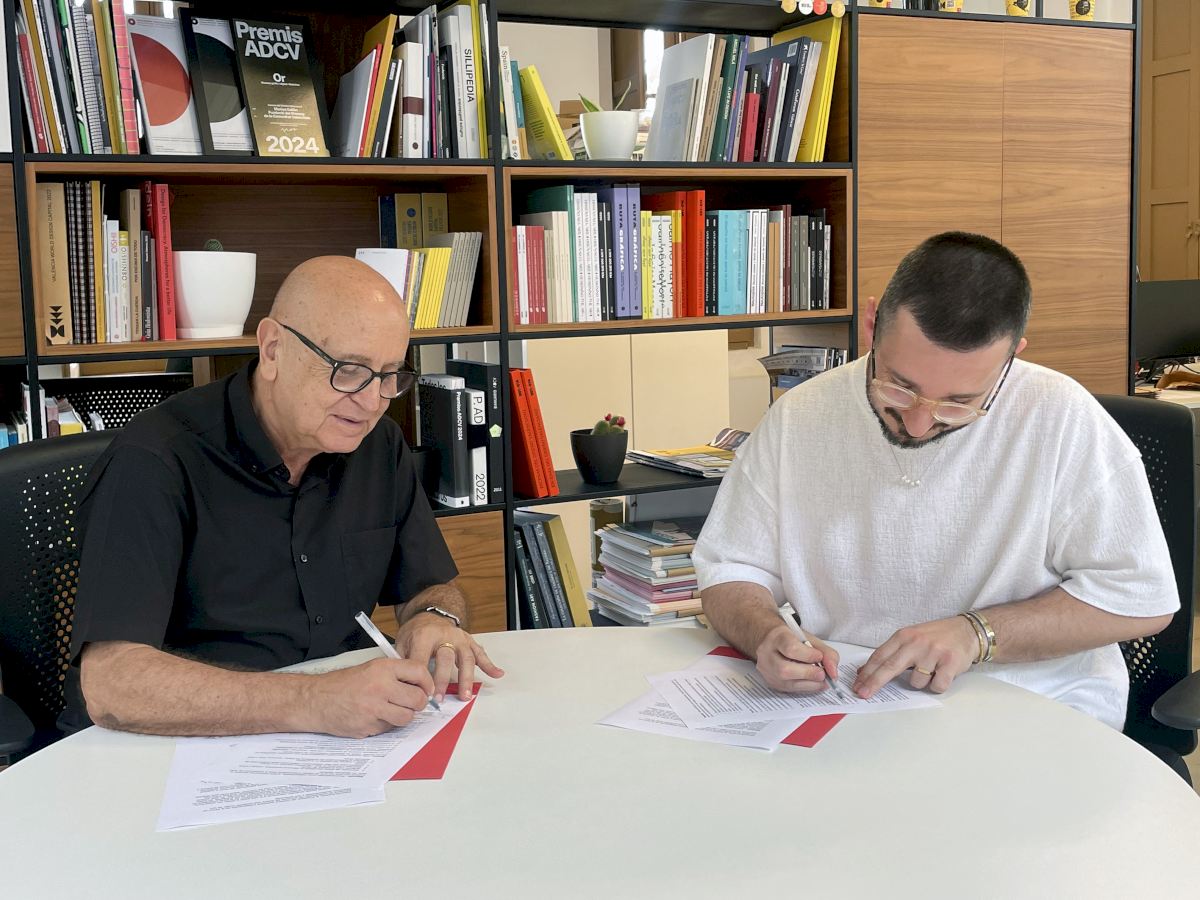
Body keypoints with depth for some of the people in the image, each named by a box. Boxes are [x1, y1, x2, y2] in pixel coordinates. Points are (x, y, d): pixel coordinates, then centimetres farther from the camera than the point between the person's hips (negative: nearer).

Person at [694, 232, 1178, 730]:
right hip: (846, 707, 2)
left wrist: (976, 634, -16)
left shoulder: (1060, 418, -10)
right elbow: (731, 574, 5)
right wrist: (766, 635, -16)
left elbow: (1140, 595, -6)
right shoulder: (798, 418, -2)